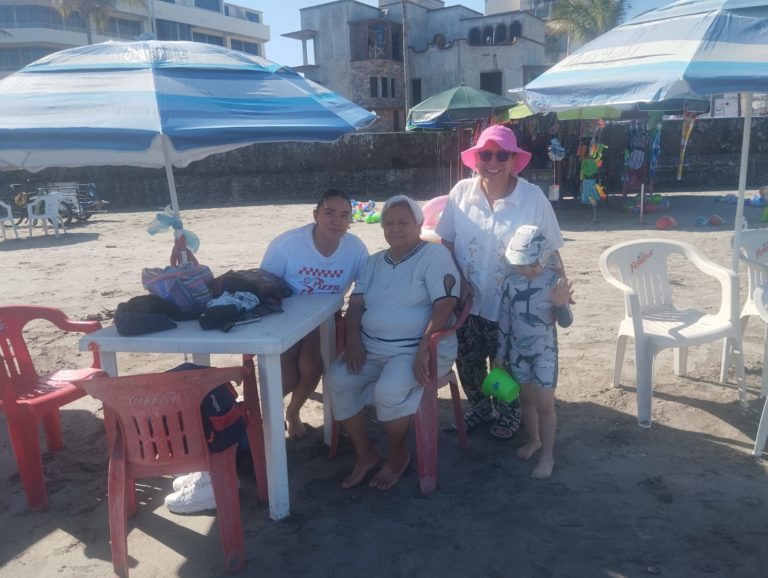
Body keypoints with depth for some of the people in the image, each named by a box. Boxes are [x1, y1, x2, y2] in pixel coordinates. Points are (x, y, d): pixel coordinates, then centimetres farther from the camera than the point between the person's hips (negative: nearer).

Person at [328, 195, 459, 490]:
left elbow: (445, 305, -14)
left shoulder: (434, 254, -4)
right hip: (371, 348, 6)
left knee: (389, 390, -32)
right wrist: (353, 340, -9)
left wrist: (424, 350, -24)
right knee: (338, 379, -19)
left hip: (418, 349, -6)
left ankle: (397, 455, -1)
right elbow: (356, 303, 10)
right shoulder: (374, 261, 17)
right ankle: (365, 454, -1)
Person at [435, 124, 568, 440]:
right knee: (467, 361, 18)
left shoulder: (533, 197, -13)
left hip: (512, 305, -2)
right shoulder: (461, 192, -7)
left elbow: (549, 251, -5)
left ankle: (508, 414, 45)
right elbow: (446, 241, 1)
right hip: (468, 302, 2)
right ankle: (479, 407, 47)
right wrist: (459, 279, -8)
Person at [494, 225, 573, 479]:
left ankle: (547, 455, 14)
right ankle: (533, 440, 39)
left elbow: (565, 322, -11)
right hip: (518, 351, 4)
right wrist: (500, 353, 7)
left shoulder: (553, 281, -15)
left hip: (545, 352, -3)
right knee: (526, 399, 18)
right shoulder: (510, 282, -6)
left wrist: (561, 305, -33)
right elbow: (504, 319, 3)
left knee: (544, 405, 0)